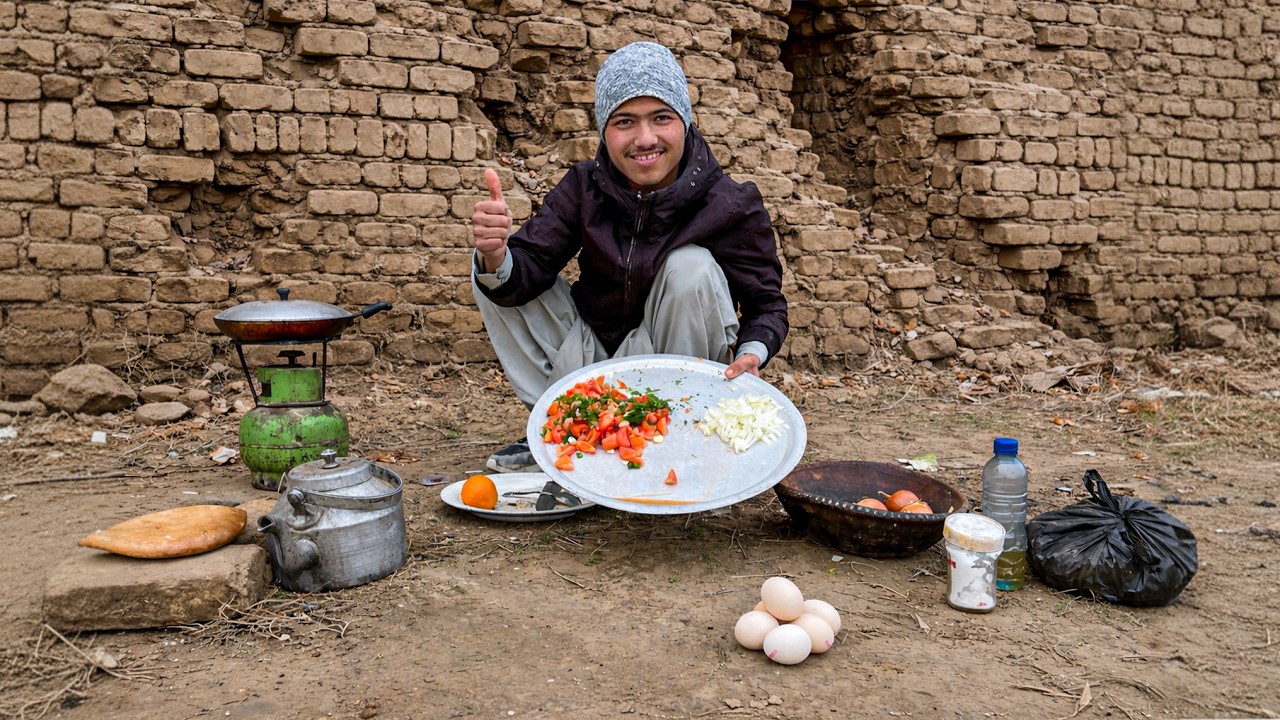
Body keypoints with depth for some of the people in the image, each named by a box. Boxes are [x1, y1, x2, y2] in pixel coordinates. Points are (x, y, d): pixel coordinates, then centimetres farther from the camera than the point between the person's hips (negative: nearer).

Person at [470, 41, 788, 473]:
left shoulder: (731, 206, -15)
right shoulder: (584, 187, -8)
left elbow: (767, 303, -9)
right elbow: (525, 273, -14)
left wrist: (751, 353, -32)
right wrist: (494, 258, -39)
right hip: (588, 366, 3)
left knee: (691, 267, -28)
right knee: (493, 272, -10)